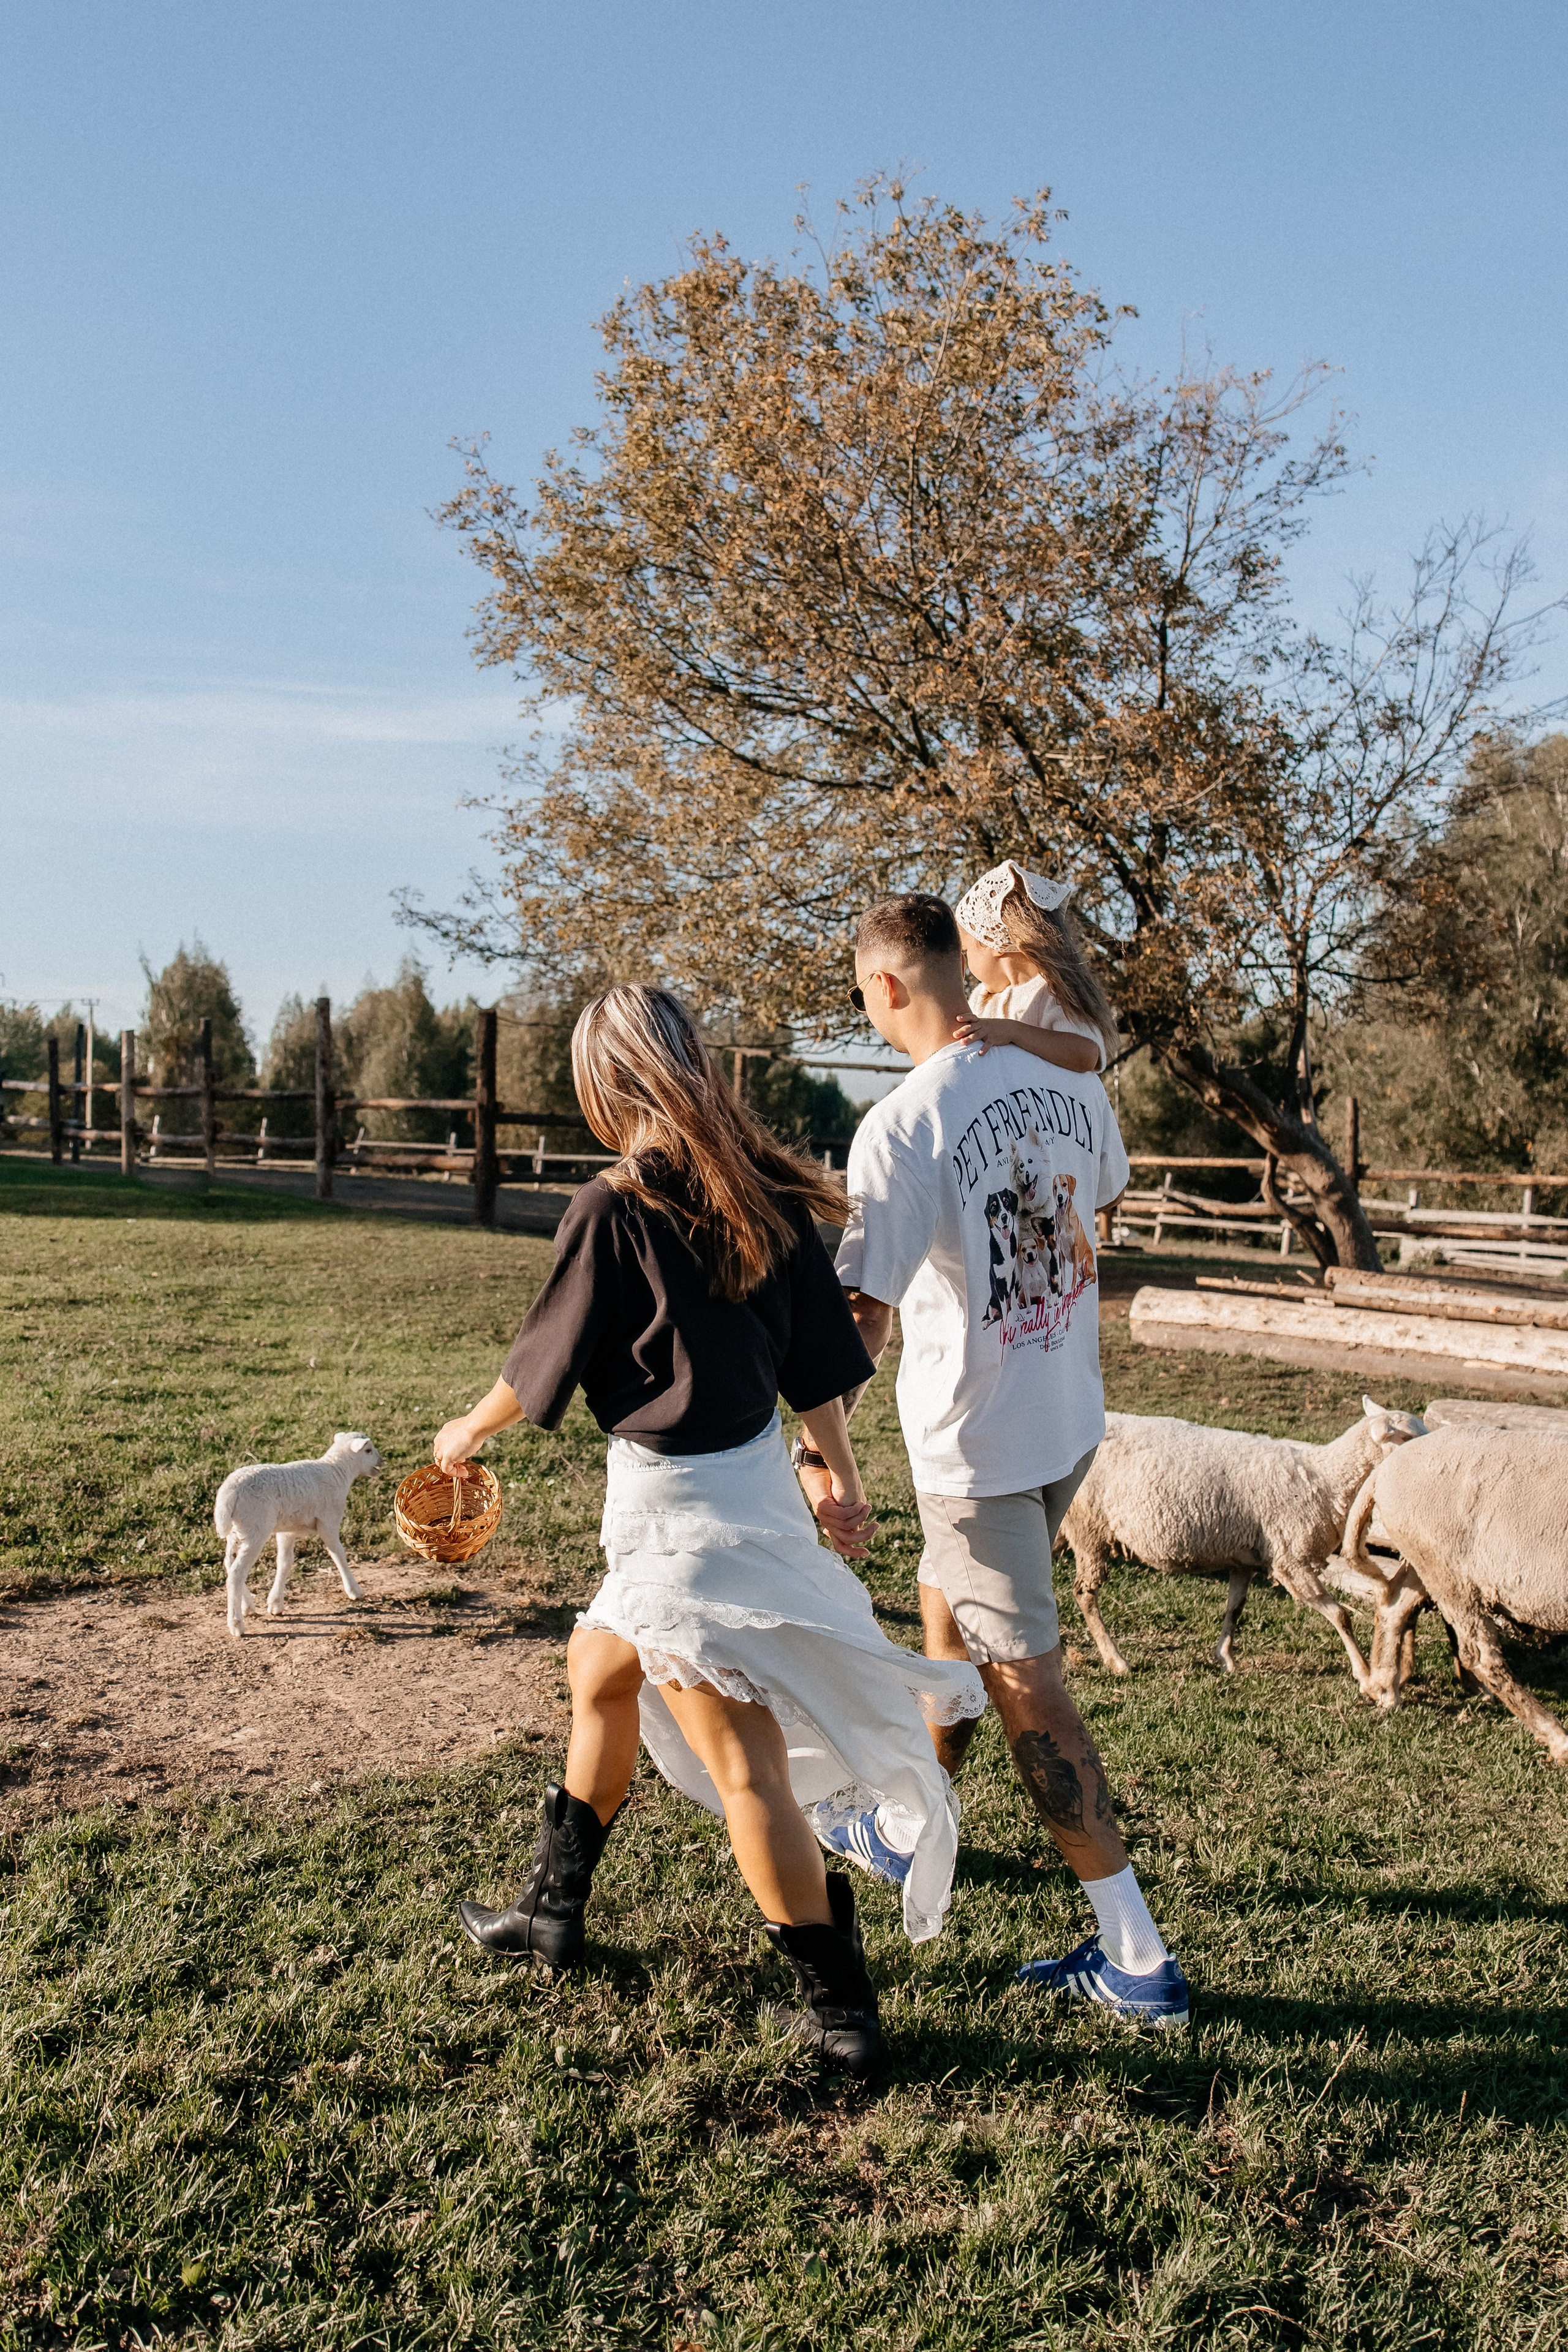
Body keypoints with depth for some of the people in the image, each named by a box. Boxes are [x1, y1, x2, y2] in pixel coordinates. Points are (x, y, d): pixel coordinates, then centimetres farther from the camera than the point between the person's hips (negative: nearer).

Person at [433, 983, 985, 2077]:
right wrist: (843, 1478, 15)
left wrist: (468, 1432, 12)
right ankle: (553, 1907, 41)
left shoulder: (615, 1208, -17)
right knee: (598, 1670, 25)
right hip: (756, 1480, 8)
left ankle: (844, 2007, 12)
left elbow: (543, 1362, -6)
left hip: (680, 1506, -8)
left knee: (744, 1765, 1)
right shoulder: (763, 1191, 1)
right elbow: (818, 1352, 6)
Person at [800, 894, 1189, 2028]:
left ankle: (1138, 1956, 10)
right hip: (1072, 1419, 8)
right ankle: (908, 1826, 46)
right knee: (948, 1609, 26)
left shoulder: (901, 1127, -22)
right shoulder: (1070, 1084, -1)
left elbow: (866, 1314, -20)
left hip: (978, 1441, -8)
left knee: (1024, 1681, 3)